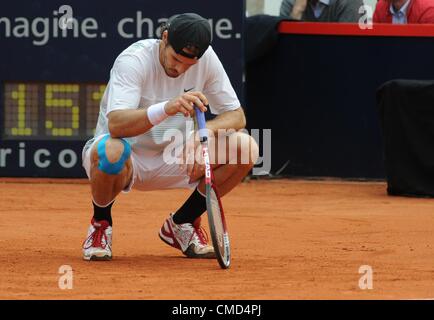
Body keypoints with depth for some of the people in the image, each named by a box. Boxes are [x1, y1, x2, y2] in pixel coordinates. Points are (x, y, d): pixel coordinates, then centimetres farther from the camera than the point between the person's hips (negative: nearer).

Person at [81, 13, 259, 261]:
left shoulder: (206, 58, -8)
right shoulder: (133, 61, -23)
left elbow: (237, 116, -4)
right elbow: (115, 125, -38)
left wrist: (204, 131, -27)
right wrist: (167, 108, -54)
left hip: (172, 161, 5)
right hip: (127, 161, -5)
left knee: (246, 148, -15)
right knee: (111, 150, -42)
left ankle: (182, 223, 4)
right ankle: (101, 224, -8)